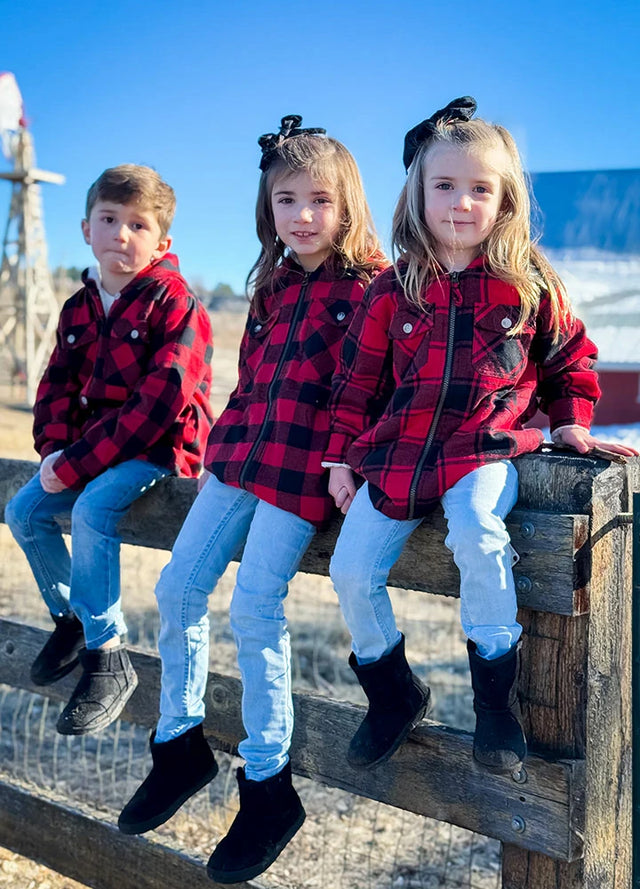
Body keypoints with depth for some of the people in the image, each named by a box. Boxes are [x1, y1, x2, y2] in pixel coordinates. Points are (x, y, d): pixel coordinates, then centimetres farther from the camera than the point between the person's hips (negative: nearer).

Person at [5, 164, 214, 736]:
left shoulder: (175, 302, -15)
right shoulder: (79, 308, 10)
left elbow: (160, 401, -22)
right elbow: (58, 385, 14)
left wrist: (79, 464, -23)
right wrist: (55, 449, -8)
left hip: (162, 447, -8)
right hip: (89, 448, 8)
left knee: (92, 509, -29)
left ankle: (108, 657, -18)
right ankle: (70, 617, 22)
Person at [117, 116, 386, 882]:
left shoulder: (368, 287, -4)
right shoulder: (274, 286, 17)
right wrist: (226, 437, 15)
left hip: (306, 464, -7)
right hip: (244, 449, 8)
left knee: (254, 608, -13)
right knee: (178, 585, 3)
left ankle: (269, 787, 4)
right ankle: (180, 745, 21)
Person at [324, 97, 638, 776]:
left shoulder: (528, 282, 1)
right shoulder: (392, 290, 4)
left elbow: (569, 356, 15)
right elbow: (357, 376, 10)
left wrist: (570, 422, 6)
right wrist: (342, 455, 8)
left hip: (489, 447, -3)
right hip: (396, 453, 3)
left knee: (477, 533, -33)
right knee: (351, 572, -5)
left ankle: (496, 698, -12)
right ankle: (393, 695, 21)